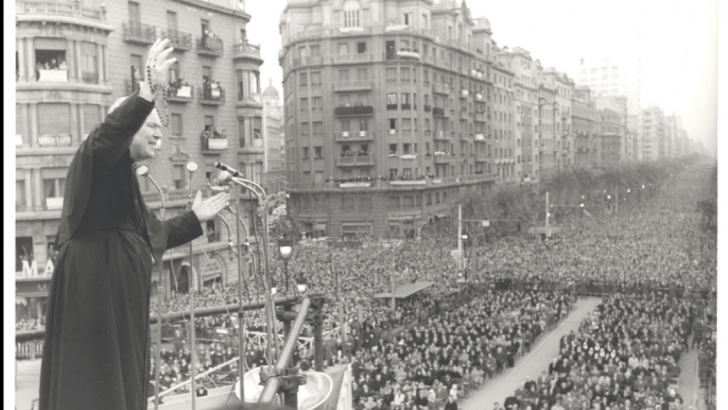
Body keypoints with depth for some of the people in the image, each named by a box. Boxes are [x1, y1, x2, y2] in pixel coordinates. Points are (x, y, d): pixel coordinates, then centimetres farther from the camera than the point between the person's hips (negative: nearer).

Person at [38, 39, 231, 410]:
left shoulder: (124, 177, 22)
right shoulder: (98, 161, -5)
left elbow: (149, 236, 30)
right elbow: (108, 136, -31)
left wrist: (194, 218, 33)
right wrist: (147, 93, -44)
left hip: (122, 307, 10)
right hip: (94, 304, -10)